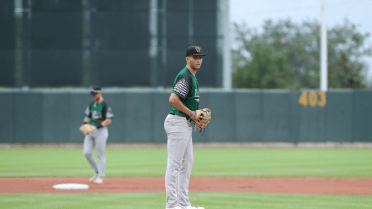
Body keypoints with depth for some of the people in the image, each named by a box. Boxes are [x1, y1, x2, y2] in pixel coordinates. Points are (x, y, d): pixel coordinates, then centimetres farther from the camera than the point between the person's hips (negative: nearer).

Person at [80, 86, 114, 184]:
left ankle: (100, 176, 2)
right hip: (90, 131, 7)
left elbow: (109, 120, -14)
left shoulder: (105, 105, -9)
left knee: (100, 154, -4)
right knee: (87, 153, 1)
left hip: (101, 131, -7)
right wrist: (85, 122, -1)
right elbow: (87, 116, 21)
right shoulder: (91, 104, 13)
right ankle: (97, 172, 17)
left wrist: (100, 125, -28)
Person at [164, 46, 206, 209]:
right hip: (177, 122, -11)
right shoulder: (185, 77, -15)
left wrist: (195, 115, 12)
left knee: (187, 163, 13)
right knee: (175, 164, -9)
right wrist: (191, 113, -17)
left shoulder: (192, 77, 18)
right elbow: (173, 99, -25)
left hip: (186, 124, 11)